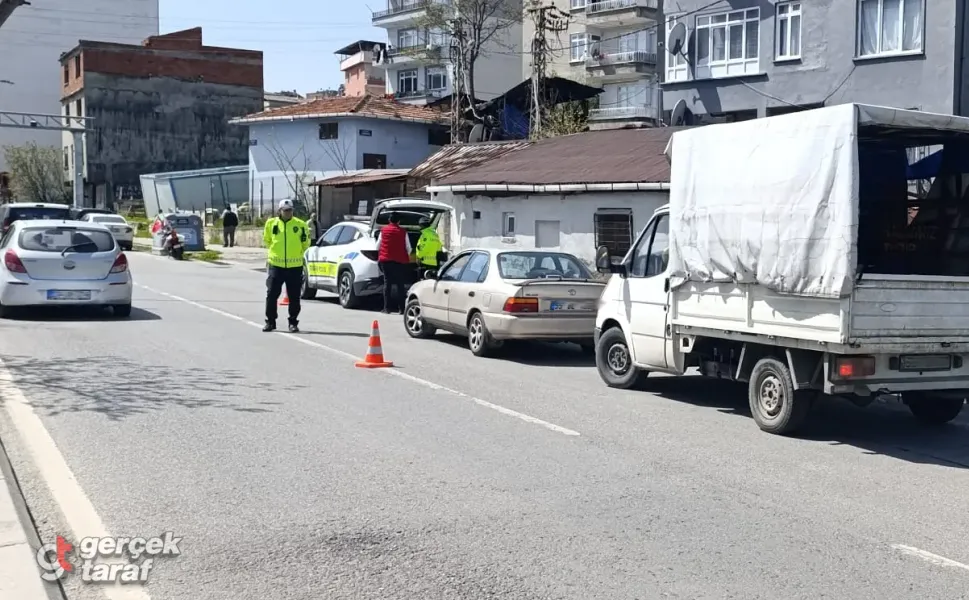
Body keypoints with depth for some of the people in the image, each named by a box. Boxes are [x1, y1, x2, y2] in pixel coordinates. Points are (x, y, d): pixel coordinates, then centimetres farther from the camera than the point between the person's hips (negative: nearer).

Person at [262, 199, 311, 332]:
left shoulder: (300, 225, 0)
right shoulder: (271, 223, 1)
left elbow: (306, 243, 11)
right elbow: (266, 240, 16)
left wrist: (296, 252, 1)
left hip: (294, 266, 0)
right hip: (275, 265, 0)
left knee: (294, 297, 4)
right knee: (271, 294, 2)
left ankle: (293, 323, 14)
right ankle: (270, 321, 13)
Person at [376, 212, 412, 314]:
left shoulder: (384, 230, 2)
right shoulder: (403, 231, -1)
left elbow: (378, 245, 9)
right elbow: (408, 248, 1)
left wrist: (380, 257, 28)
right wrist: (407, 257, 19)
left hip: (385, 260, 1)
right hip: (400, 260, -1)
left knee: (387, 283, 4)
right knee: (400, 284, 4)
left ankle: (387, 308, -1)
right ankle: (401, 308, 1)